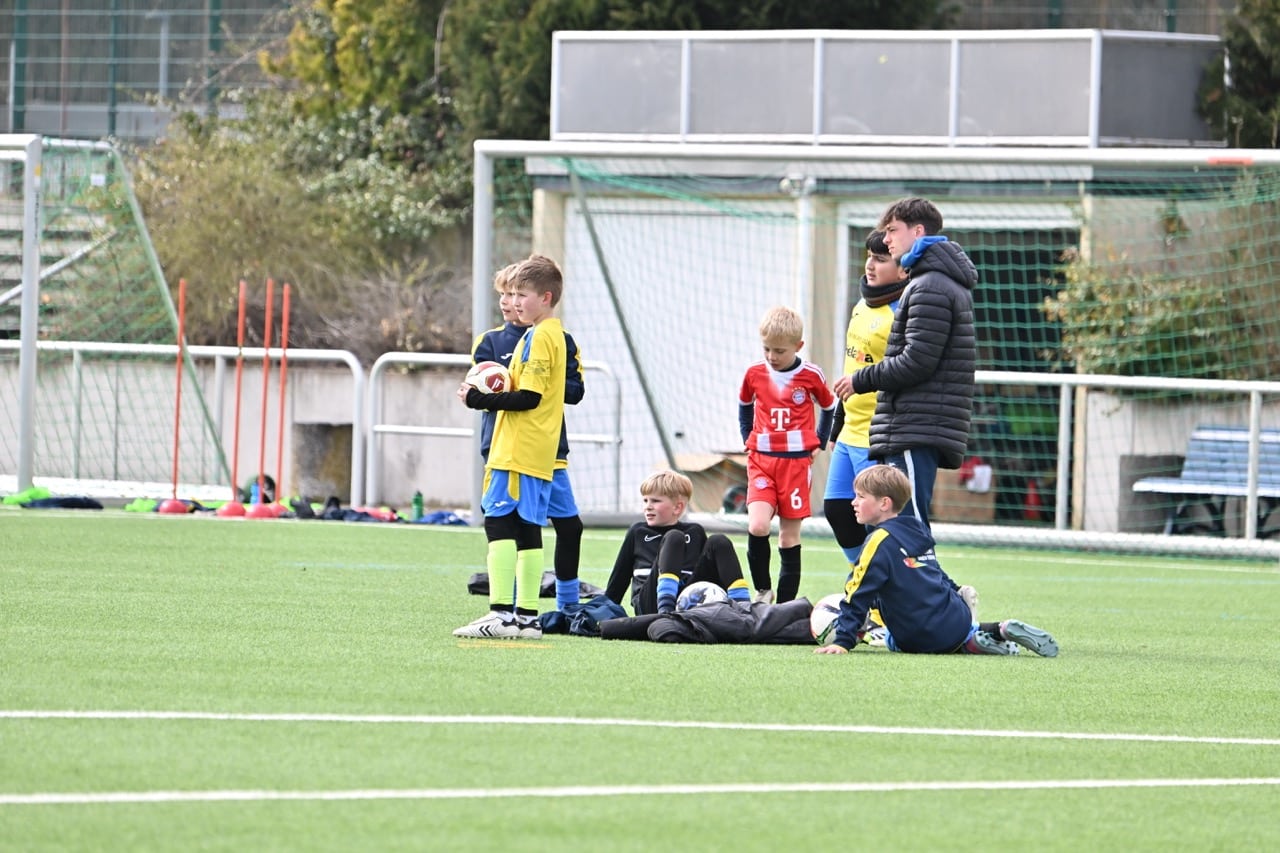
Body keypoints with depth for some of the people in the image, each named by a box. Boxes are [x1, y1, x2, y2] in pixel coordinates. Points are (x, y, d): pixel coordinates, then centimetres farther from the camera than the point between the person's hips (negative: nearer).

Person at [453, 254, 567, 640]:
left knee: (498, 523, -11)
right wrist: (498, 393, 7)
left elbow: (529, 397, -20)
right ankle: (527, 615, 11)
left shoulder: (538, 337, -13)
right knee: (527, 529, 11)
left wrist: (480, 400, -13)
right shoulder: (555, 335, 18)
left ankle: (502, 612, -18)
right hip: (540, 455, 10)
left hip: (517, 450, -10)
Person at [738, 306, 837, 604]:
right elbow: (745, 406, 22)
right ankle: (763, 590, 2)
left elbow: (830, 408, 14)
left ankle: (786, 602, 8)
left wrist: (819, 443, 8)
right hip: (761, 459, 1)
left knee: (789, 535, 2)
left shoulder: (811, 376, -3)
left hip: (797, 461, -1)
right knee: (758, 526, -18)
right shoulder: (755, 373, 2)